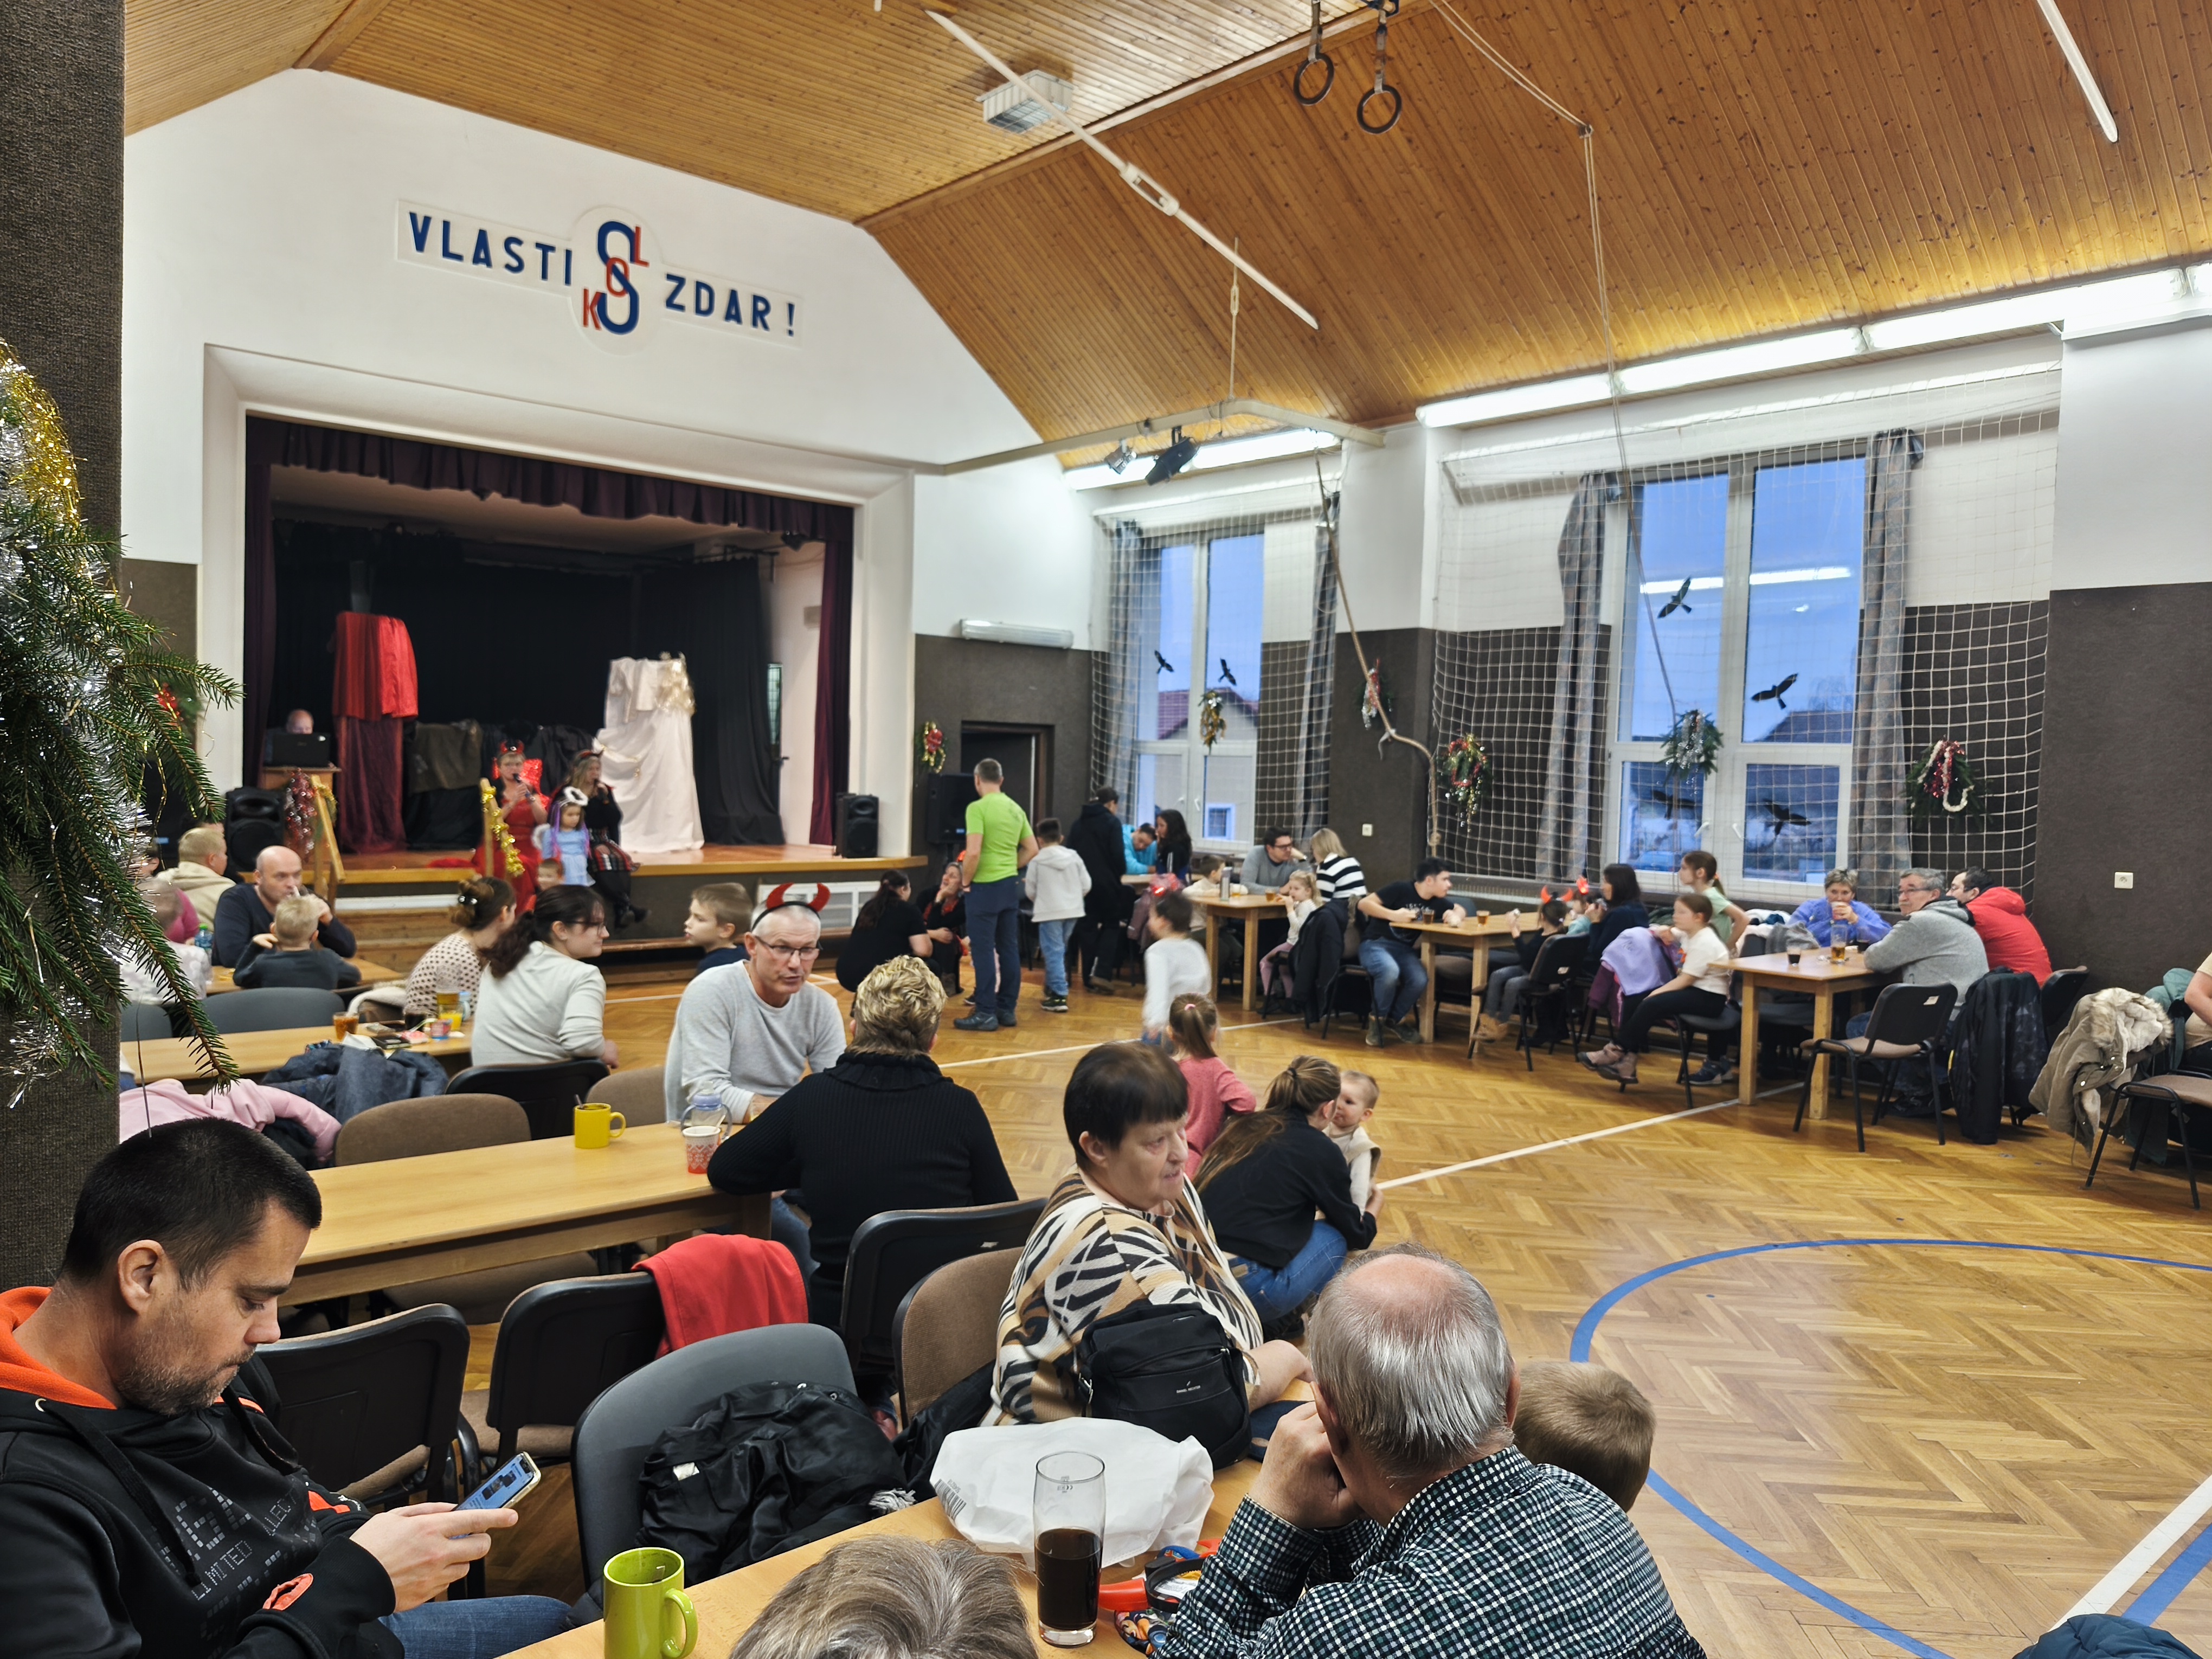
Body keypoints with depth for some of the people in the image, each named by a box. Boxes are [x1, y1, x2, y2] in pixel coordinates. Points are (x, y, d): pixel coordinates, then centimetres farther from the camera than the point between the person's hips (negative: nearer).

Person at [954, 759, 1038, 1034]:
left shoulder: (978, 808, -14)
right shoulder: (1016, 808, 9)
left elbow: (974, 853, -21)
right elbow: (1031, 849, 13)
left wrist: (966, 881, -7)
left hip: (986, 887, -7)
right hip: (1011, 885, 7)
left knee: (983, 950, -2)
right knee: (1009, 948, 11)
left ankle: (986, 1014, -1)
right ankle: (1007, 1009, 18)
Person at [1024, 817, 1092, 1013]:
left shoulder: (1037, 861, -5)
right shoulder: (1074, 857, 5)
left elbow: (1031, 890, 0)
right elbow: (1086, 885, 6)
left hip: (1049, 912, -5)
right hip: (1073, 911, 5)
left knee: (1053, 952, -2)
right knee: (1060, 951, 20)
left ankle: (1059, 996, -8)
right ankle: (1053, 988, 32)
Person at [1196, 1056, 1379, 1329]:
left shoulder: (1244, 1128, 13)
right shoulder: (1321, 1150, -3)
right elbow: (1356, 1235, 11)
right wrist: (1373, 1207, 34)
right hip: (1249, 1290, -6)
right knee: (1337, 1234, 15)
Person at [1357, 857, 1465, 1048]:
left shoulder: (1436, 903, 8)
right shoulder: (1401, 890, -12)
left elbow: (1460, 911, 22)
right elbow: (1364, 904, -14)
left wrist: (1456, 916, -3)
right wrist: (1394, 915, -25)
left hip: (1404, 949, 6)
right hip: (1375, 944, -6)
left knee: (1420, 980, -26)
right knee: (1390, 972, -38)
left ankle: (1395, 1019, 2)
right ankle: (1376, 1019, -10)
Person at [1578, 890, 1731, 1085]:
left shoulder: (1704, 943, -19)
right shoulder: (1689, 934, 8)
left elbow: (1686, 980, -21)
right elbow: (1667, 934, 30)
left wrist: (1656, 993, -19)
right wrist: (1665, 933, 5)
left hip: (1710, 997, -10)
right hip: (1694, 990, 10)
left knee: (1652, 1005, -24)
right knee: (1639, 1001, -5)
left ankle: (1616, 1051, -13)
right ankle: (1627, 1063, -11)